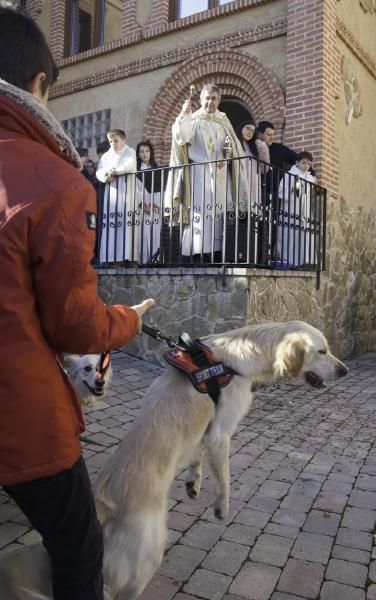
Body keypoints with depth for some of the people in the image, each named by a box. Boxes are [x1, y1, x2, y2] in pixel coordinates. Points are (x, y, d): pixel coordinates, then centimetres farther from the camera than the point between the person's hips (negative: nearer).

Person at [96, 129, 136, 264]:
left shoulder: (130, 152, 7)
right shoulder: (106, 155, 20)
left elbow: (128, 166, -13)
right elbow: (99, 172, 10)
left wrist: (113, 171, -5)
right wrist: (106, 176, -11)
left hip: (125, 191, -5)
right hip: (110, 191, 5)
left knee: (124, 221, -13)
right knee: (109, 222, -3)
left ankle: (125, 256, -16)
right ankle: (109, 257, -4)